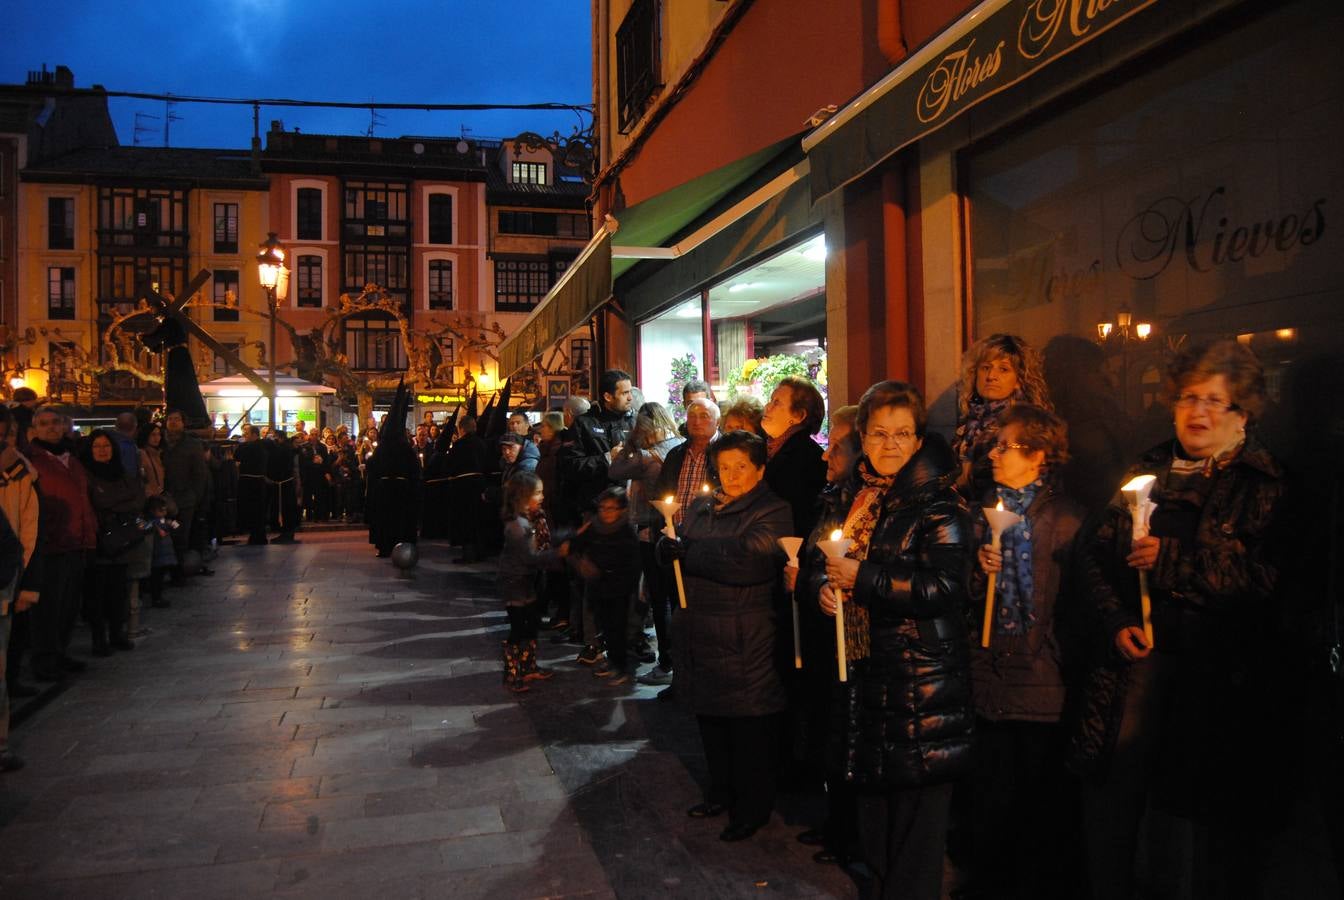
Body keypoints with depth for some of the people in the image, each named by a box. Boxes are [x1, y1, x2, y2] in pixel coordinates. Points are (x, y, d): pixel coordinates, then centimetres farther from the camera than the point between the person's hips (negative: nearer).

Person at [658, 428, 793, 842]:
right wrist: (667, 545, -14)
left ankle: (752, 808, 18)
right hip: (700, 632, 7)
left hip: (746, 641, -6)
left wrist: (685, 551, -16)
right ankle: (721, 792, 34)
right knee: (710, 716, 16)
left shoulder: (772, 513, -8)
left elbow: (745, 560, -23)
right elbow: (674, 545, 11)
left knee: (748, 726, 2)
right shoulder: (702, 506, 14)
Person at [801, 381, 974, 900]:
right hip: (861, 673, 6)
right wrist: (821, 587, -8)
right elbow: (812, 564, 14)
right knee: (872, 809, 21)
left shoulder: (939, 503, -10)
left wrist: (862, 577, -20)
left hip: (923, 684, -6)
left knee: (917, 816, 3)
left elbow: (943, 588, -20)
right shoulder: (846, 499, 10)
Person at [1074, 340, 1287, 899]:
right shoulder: (1148, 471, 12)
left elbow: (1266, 576, -14)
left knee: (1213, 806, 3)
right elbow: (1098, 554, 9)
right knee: (1111, 789, 7)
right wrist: (1116, 621, -4)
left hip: (1221, 669, -3)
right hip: (1141, 651, 4)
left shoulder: (1265, 484, -1)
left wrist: (1171, 560, -17)